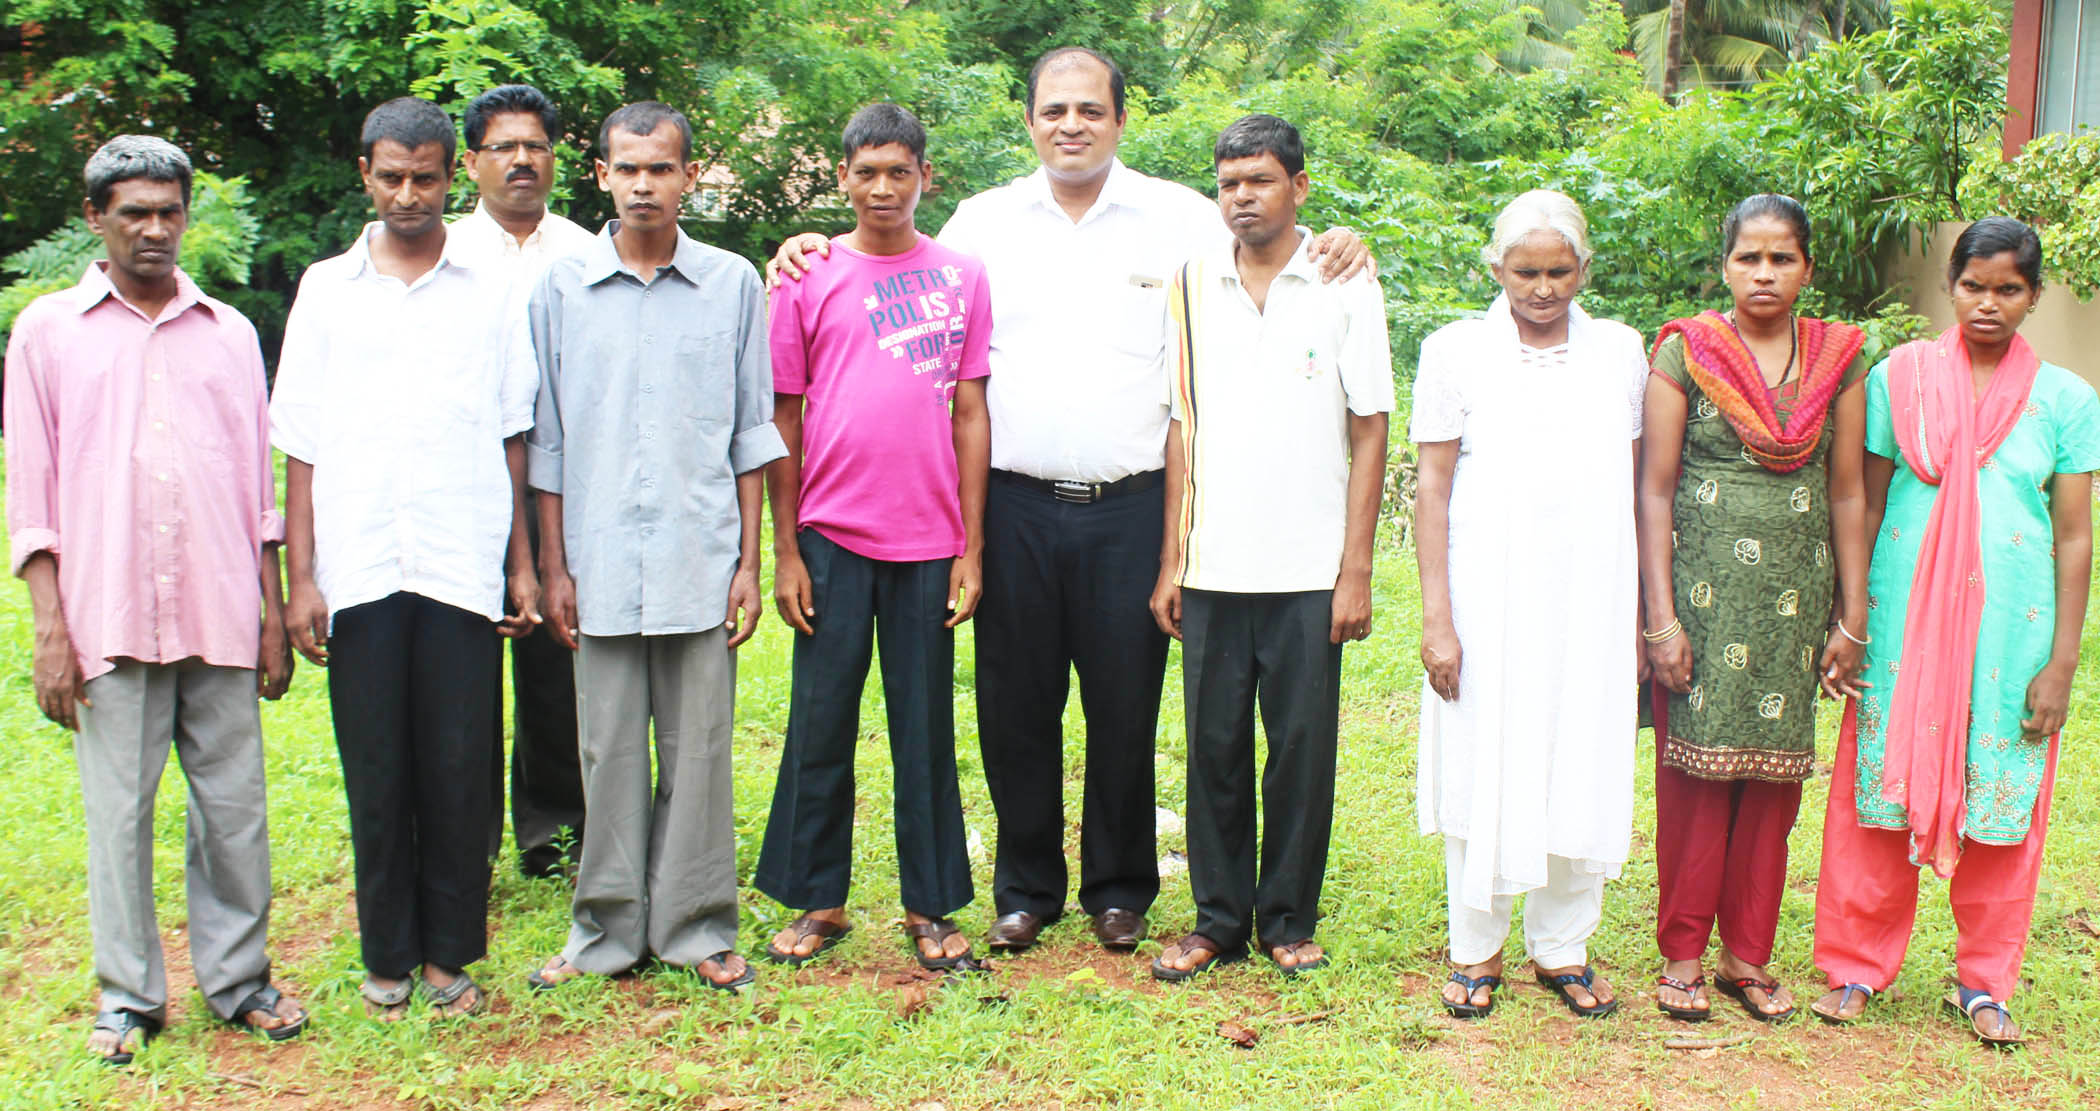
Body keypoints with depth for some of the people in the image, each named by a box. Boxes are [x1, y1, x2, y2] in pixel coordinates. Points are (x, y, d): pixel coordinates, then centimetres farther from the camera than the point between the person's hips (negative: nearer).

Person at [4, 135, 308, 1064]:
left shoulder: (228, 332, 13)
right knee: (119, 809, 3)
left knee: (235, 802, 4)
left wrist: (274, 616, 10)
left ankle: (238, 978, 17)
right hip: (108, 618, -2)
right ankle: (128, 995, 16)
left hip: (219, 614, 2)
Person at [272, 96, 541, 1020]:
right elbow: (300, 445, 7)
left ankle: (449, 952, 17)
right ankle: (388, 955, 20)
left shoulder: (490, 292, 8)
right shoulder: (326, 289, 9)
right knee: (376, 772, 5)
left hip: (462, 566, 0)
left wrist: (522, 563, 6)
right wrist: (301, 576, 1)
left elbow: (513, 438, 10)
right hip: (360, 570, 0)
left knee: (459, 770, 2)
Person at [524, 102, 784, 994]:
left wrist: (749, 560, 3)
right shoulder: (561, 287, 5)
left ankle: (697, 927, 17)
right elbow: (547, 439, 8)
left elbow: (752, 434, 7)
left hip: (700, 559, 0)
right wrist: (553, 566, 4)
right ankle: (607, 930, 19)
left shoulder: (733, 284, 4)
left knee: (699, 750, 5)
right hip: (601, 562, 1)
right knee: (608, 750, 7)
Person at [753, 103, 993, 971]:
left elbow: (970, 414, 5)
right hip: (831, 538, 0)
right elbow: (784, 421, 5)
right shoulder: (808, 279, 4)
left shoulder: (961, 277, 6)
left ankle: (931, 906, 18)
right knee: (820, 722, 5)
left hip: (929, 541, 0)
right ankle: (819, 900, 19)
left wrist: (971, 548, 1)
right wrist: (784, 551, 1)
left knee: (926, 727, 7)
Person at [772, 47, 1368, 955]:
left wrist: (1333, 255, -11)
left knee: (1124, 709, 6)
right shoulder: (986, 220, 9)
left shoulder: (1181, 218, 5)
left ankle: (1118, 890, 23)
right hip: (1015, 505, 1)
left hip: (1128, 507, -1)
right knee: (1015, 707, 8)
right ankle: (1027, 888, 24)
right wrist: (824, 249, 6)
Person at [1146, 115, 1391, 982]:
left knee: (1302, 745, 3)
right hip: (1212, 568, 2)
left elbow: (1369, 433, 0)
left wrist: (1356, 571, -5)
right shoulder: (1191, 287, 9)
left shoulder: (1345, 286, 1)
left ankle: (1290, 920, 18)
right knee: (1214, 746, 6)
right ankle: (1218, 918, 18)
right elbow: (1182, 430, 10)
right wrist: (1170, 562, 4)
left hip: (1309, 572, -2)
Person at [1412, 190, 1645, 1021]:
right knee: (1484, 770, 2)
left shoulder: (1622, 351, 8)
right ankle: (1477, 949, 18)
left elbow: (1637, 487, 12)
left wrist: (1641, 613, 10)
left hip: (1591, 601, 3)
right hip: (1491, 599, -2)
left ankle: (1563, 946, 22)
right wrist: (1436, 615, -6)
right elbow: (1433, 487, -1)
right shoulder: (1457, 351, 0)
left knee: (1582, 769, 6)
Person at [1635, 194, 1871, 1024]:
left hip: (1796, 596, 3)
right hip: (1704, 590, -3)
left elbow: (1848, 495, 9)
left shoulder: (1839, 360, 7)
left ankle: (1748, 953, 19)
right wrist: (1660, 616, -9)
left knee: (1774, 776, 6)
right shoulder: (1685, 352, -1)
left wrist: (1852, 617, 6)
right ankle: (1683, 954, 13)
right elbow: (1655, 489, -3)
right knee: (1695, 769, 0)